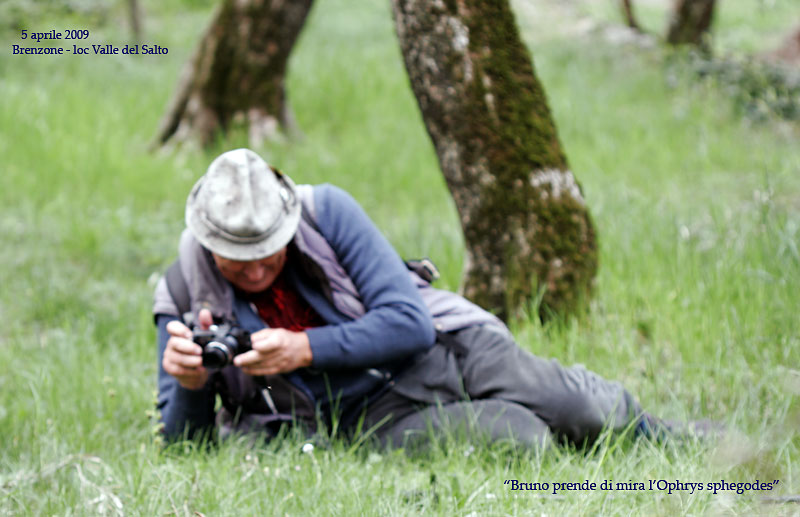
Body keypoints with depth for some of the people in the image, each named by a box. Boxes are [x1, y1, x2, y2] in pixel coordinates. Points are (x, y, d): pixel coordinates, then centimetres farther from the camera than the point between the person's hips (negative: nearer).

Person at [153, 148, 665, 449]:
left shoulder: (327, 211, -10)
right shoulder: (185, 296, -8)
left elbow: (410, 324, -13)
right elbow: (185, 442, -3)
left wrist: (304, 350, -25)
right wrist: (191, 385, -27)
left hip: (440, 345, 1)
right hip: (376, 415, -1)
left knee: (594, 414, -18)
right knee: (523, 442, -29)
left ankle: (643, 432, 18)